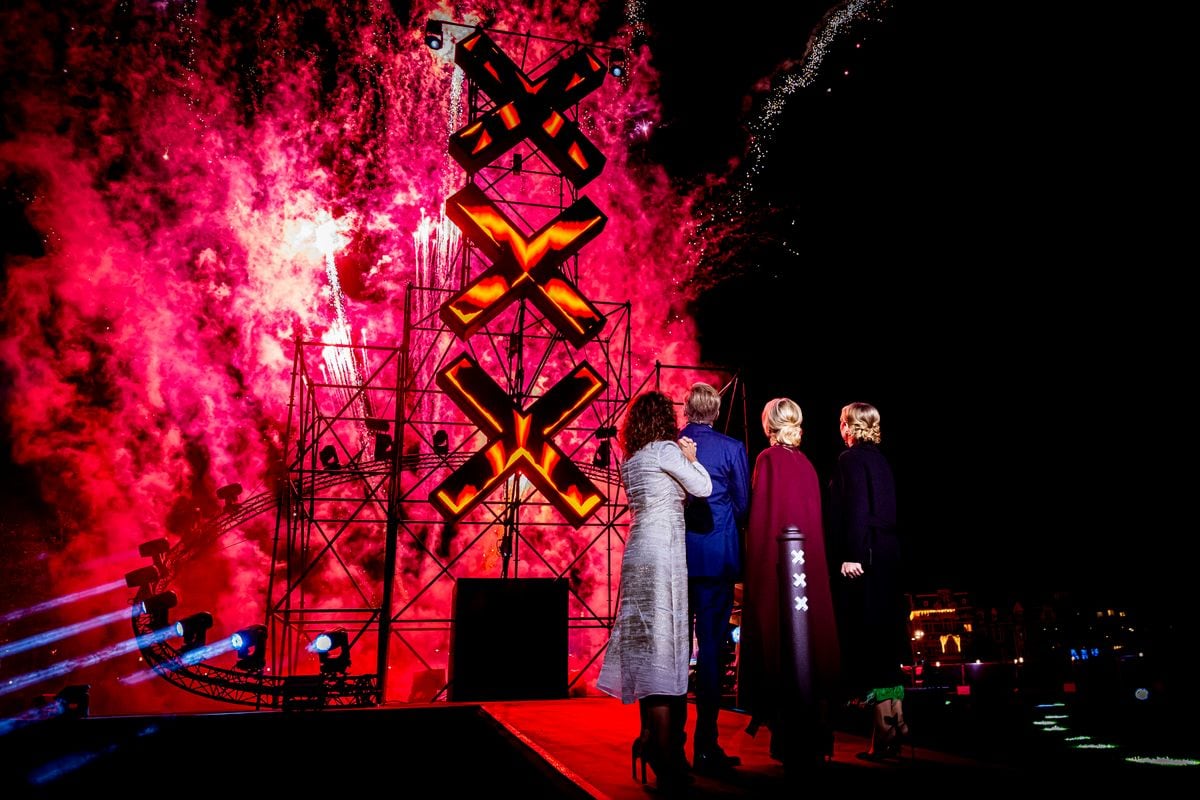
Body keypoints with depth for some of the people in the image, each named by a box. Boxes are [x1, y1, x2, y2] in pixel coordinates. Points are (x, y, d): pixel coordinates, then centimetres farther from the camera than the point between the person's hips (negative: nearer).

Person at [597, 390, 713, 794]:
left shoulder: (631, 462, 16)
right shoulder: (667, 450, -6)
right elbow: (703, 489, -4)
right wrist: (690, 458, 12)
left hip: (638, 554, 8)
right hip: (663, 552, -7)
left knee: (645, 642, 12)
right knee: (662, 642, -7)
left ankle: (650, 737, 21)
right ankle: (664, 747, -5)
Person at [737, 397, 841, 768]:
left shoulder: (767, 459, -6)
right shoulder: (805, 463, 8)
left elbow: (760, 516, -11)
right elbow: (815, 516, 10)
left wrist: (755, 566, -7)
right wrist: (813, 559, 16)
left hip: (776, 561, -5)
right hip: (809, 560, 5)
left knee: (778, 637, 1)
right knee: (808, 633, 10)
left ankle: (789, 741, 5)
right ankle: (812, 740, 18)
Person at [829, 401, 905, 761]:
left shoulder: (851, 459, -9)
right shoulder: (881, 461, 15)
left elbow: (856, 509, -18)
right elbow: (885, 511, 16)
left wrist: (852, 555, -19)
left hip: (864, 558, -9)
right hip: (887, 555, 9)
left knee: (868, 639, -5)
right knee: (885, 638, 13)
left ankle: (885, 730, -3)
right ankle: (895, 718, 18)